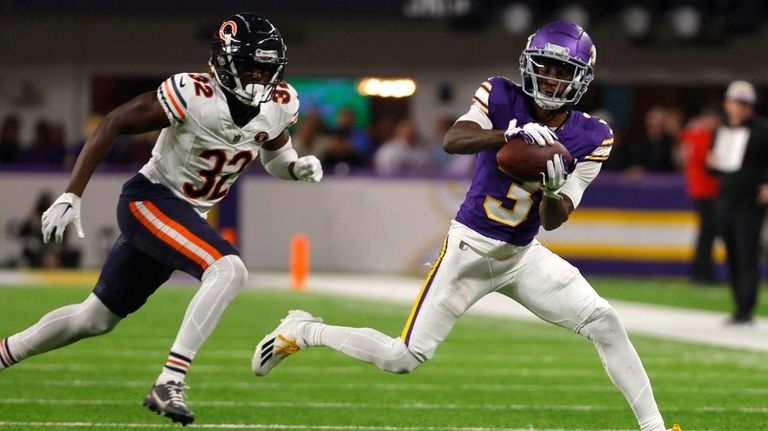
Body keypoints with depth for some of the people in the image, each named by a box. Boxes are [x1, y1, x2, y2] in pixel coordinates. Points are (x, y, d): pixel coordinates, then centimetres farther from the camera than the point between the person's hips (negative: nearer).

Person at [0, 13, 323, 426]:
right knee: (228, 269, -30)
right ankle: (169, 382, -28)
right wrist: (71, 196, -21)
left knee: (96, 318, 16)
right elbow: (113, 124, -18)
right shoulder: (193, 95, -24)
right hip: (150, 200, -8)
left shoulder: (279, 105, -5)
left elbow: (274, 154, 17)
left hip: (188, 216, 8)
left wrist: (298, 166, -8)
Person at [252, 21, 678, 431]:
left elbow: (552, 221, -9)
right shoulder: (502, 99, -11)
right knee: (403, 358, -5)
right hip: (471, 248, -3)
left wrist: (552, 191, -31)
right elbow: (453, 140, -30)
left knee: (605, 323, -11)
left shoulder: (590, 139, -6)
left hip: (524, 256, 3)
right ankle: (303, 331, 18)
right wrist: (511, 134, -45)